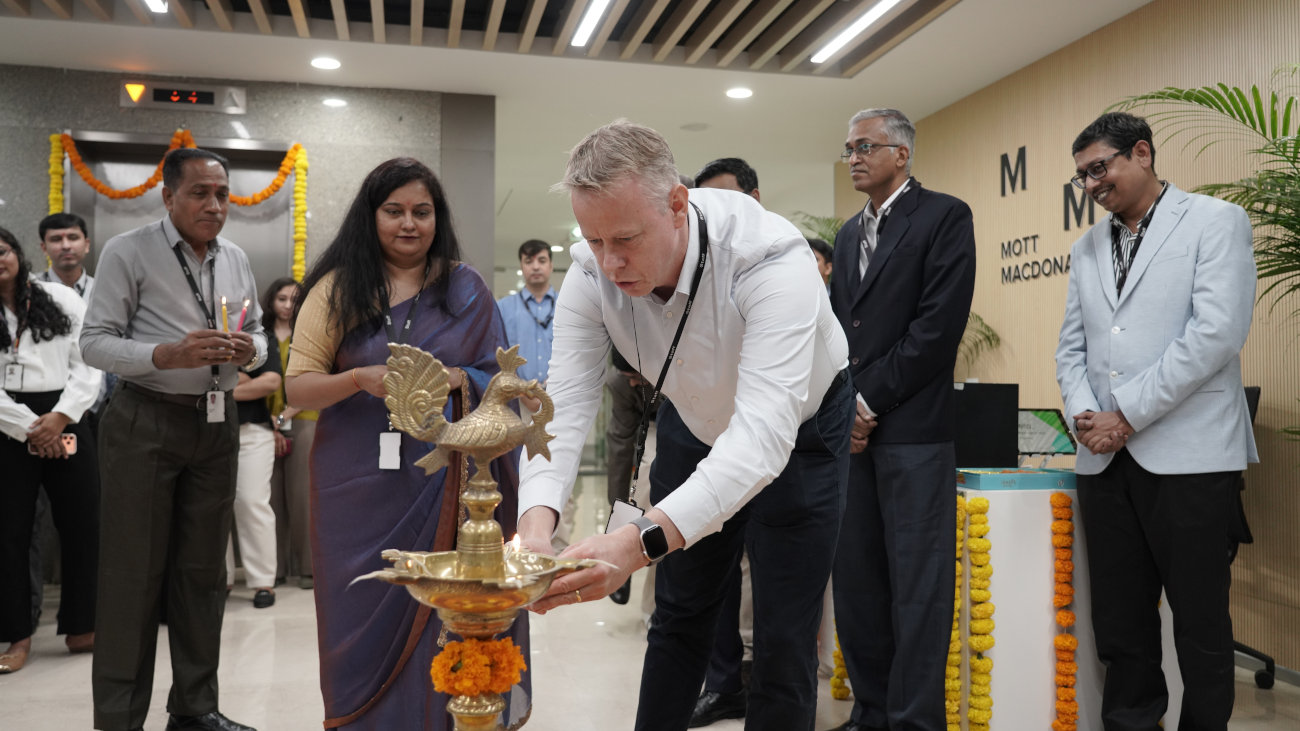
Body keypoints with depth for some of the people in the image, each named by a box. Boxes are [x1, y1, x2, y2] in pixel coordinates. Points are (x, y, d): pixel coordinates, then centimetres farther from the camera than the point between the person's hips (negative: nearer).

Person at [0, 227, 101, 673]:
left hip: (64, 424, 1)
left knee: (83, 527, 2)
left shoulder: (63, 300, 6)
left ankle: (81, 628, 15)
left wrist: (59, 417, -10)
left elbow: (88, 366, 1)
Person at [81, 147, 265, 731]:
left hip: (216, 423, 5)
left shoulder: (236, 259, 11)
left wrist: (249, 348, -6)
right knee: (134, 572, 0)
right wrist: (168, 356, -25)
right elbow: (94, 343, -9)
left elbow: (258, 335, 18)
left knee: (204, 570, 11)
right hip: (145, 423, -5)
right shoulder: (128, 252, -6)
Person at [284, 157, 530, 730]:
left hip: (442, 485, 0)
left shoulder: (465, 287, 7)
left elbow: (497, 379, 6)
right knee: (366, 617, 7)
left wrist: (457, 379, -15)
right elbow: (298, 389, -1)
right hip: (360, 487, 0)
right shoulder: (338, 288, 4)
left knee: (435, 615, 3)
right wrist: (361, 379, -19)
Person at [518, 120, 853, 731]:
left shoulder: (770, 260, -40)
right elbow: (565, 404, -26)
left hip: (798, 433, -3)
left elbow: (765, 430, -48)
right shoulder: (592, 272, -24)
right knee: (680, 615, 16)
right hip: (695, 425, 4)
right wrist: (535, 523, -46)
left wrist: (642, 540, -61)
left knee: (784, 639, -1)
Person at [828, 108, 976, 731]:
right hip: (852, 427, 7)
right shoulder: (849, 233, 20)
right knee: (855, 580, 9)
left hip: (911, 429, -7)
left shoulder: (945, 217, -1)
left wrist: (870, 400, -11)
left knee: (916, 586, -2)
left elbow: (940, 323, -12)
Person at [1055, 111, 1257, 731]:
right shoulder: (1087, 249, 17)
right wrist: (1084, 415, -4)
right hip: (1104, 458, 5)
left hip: (1188, 455, -5)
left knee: (1200, 620, 5)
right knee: (1119, 621, 10)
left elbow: (1216, 332, -13)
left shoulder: (1215, 222, -1)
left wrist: (1127, 414, -14)